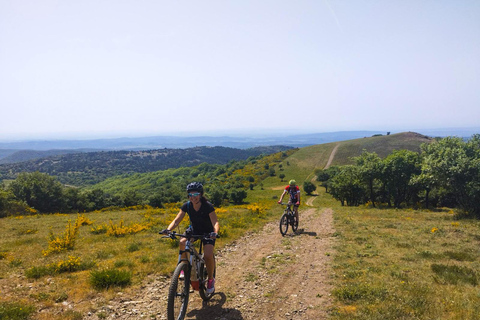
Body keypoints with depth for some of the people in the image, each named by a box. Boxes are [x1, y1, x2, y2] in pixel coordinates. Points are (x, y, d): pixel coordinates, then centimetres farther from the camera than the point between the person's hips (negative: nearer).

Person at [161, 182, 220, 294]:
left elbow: (215, 223, -33)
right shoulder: (186, 206, -17)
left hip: (207, 232, -3)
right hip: (194, 230, 4)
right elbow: (176, 220, -20)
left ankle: (210, 280, 4)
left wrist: (215, 232, -55)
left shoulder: (208, 206, -27)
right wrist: (168, 229, -40)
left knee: (208, 256, -22)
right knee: (182, 243, -27)